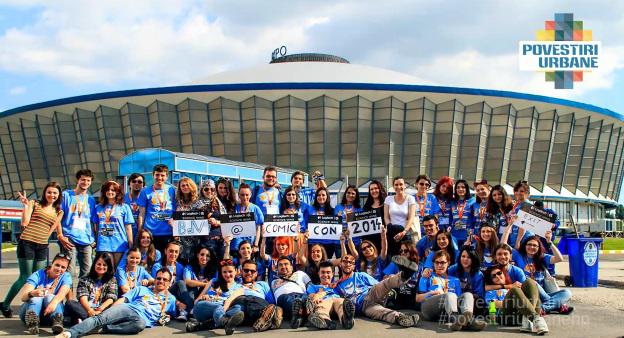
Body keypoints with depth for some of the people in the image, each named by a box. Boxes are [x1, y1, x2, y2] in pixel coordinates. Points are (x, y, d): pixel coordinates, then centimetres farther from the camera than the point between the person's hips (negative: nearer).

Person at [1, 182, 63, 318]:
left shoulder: (58, 212, 13)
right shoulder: (34, 204, 2)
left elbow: (49, 232, 9)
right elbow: (25, 223, -8)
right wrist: (25, 205, -12)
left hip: (42, 247, 4)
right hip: (27, 243, -4)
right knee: (25, 277, -3)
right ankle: (5, 305, 12)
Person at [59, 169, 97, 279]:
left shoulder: (91, 200, 17)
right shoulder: (66, 195, 6)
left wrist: (95, 239, 6)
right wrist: (60, 236, -9)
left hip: (86, 241, 4)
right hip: (69, 239, -4)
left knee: (87, 272, 2)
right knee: (68, 272, -9)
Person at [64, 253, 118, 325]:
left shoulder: (112, 280, 14)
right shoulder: (85, 280, 14)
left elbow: (110, 298, 0)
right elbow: (83, 297, -2)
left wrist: (99, 310, -19)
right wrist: (89, 310, -22)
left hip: (102, 311, -1)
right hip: (86, 309, 1)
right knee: (69, 303, -24)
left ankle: (82, 320, -42)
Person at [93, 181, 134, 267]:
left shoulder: (124, 207, 7)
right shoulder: (99, 208, 14)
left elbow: (128, 228, 4)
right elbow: (96, 227, 16)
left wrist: (131, 246, -1)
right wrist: (96, 242, 8)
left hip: (120, 245, -1)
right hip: (103, 246, 1)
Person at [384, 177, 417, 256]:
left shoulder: (410, 199, 4)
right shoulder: (388, 199, 11)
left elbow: (411, 218, -5)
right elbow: (386, 217, 7)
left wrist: (403, 232, -18)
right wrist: (391, 227, -12)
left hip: (407, 234, -1)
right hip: (392, 235, 1)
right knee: (392, 256, -10)